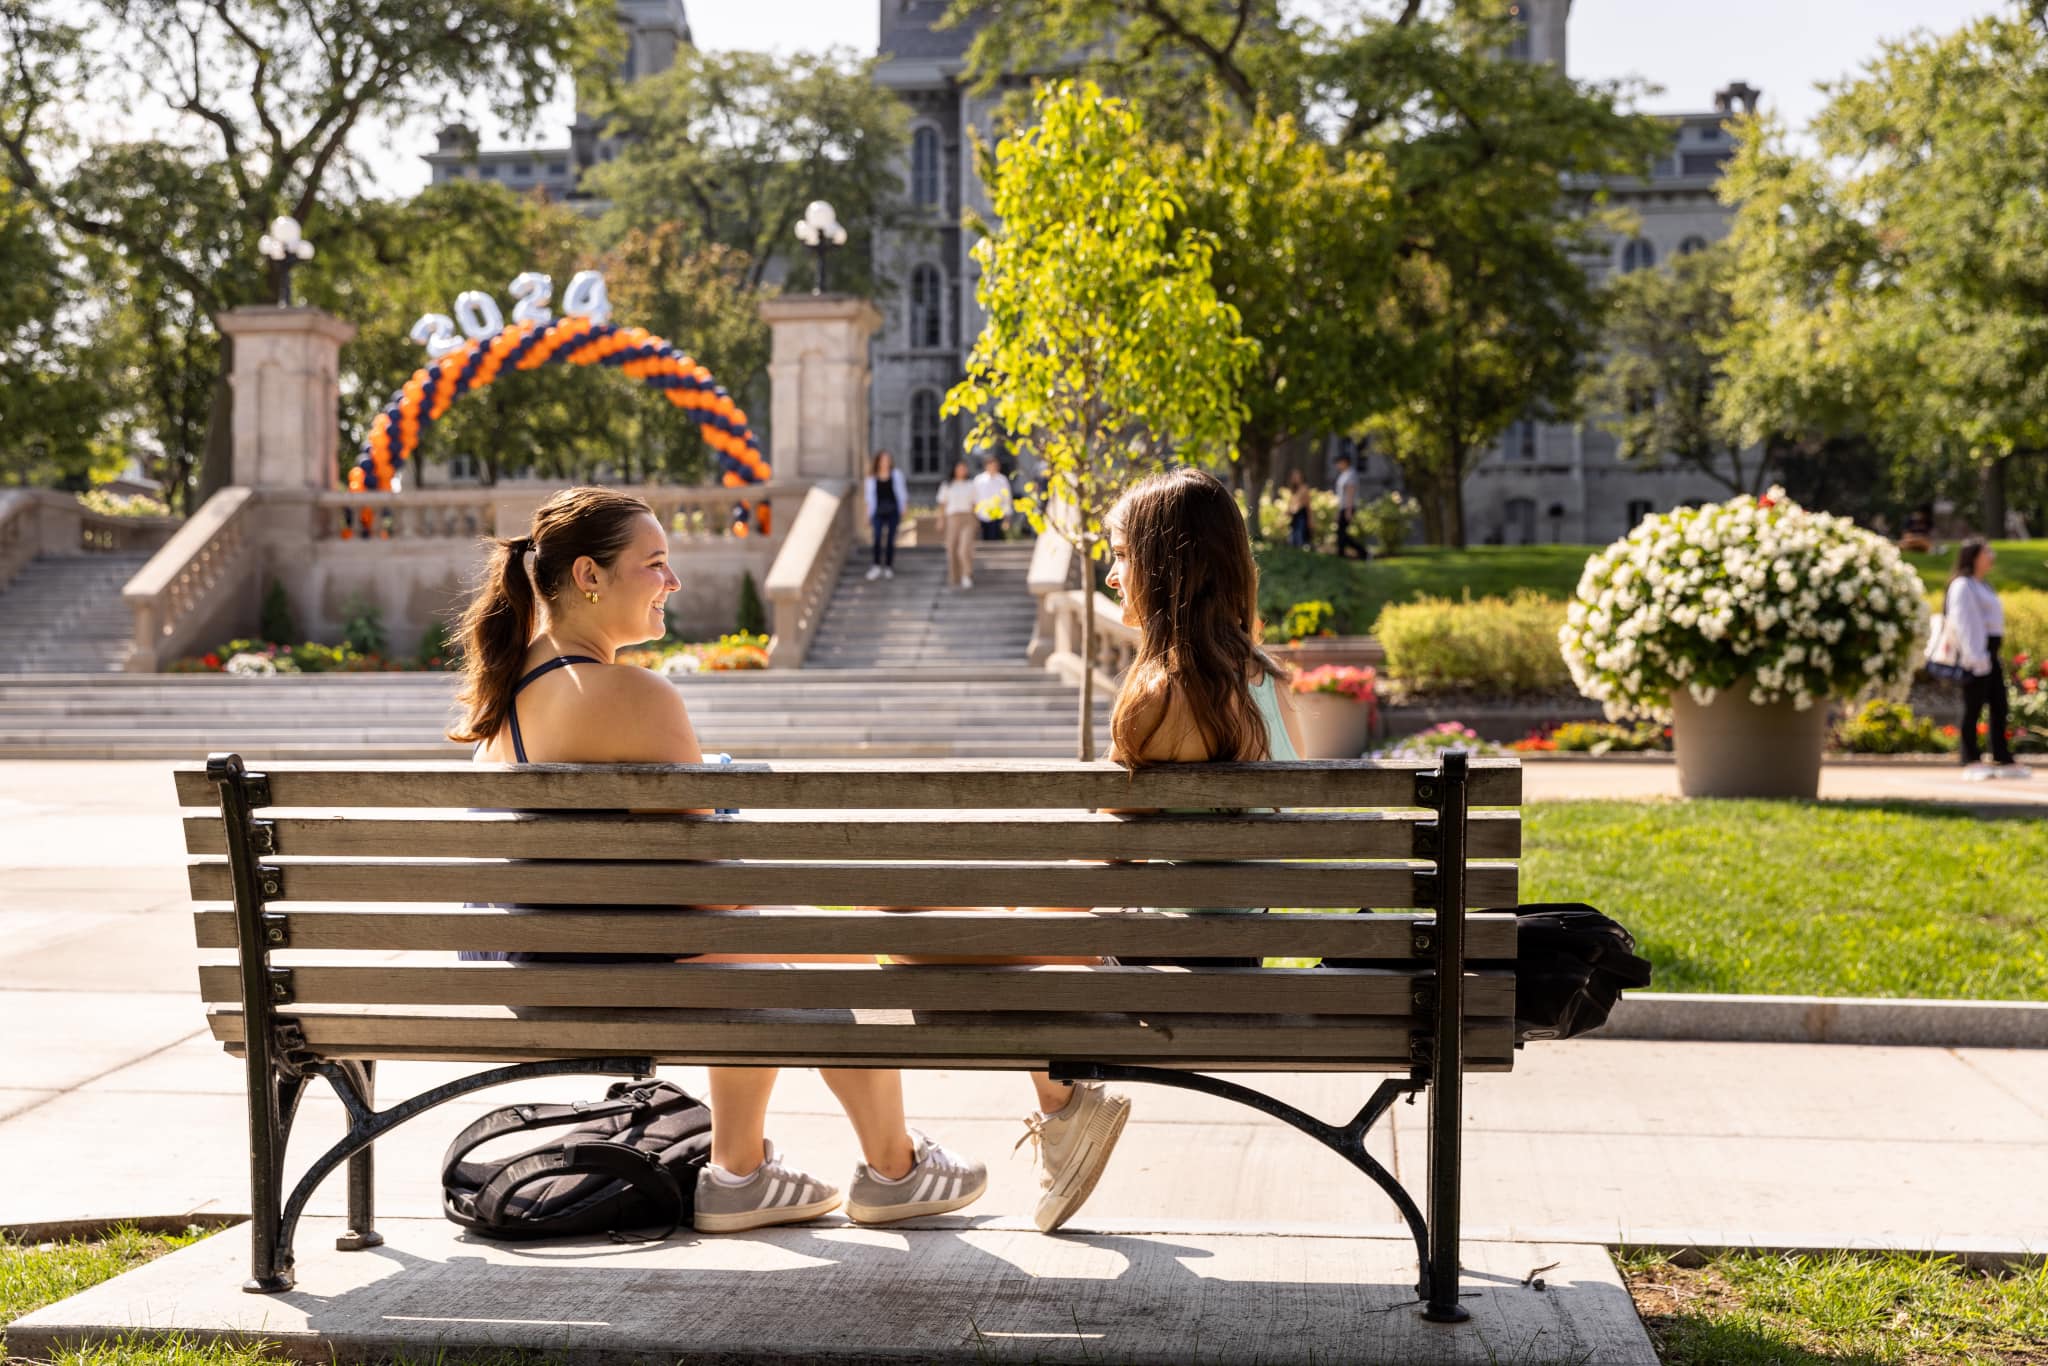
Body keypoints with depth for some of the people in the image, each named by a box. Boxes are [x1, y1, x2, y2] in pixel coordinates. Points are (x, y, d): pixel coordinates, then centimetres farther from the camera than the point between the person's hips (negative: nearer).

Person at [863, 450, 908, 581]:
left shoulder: (896, 474, 5)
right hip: (878, 513, -1)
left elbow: (902, 493, 8)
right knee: (878, 538, -16)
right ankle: (876, 566, -20)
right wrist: (869, 516, 8)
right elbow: (870, 497, 10)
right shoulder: (872, 477, 5)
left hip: (893, 512, 1)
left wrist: (903, 510, 3)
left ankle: (889, 567, 11)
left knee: (890, 540, 3)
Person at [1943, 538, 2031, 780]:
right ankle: (1971, 762, -3)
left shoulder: (1981, 586, 21)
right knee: (1973, 707, -6)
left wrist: (1992, 655, 17)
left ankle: (2003, 760, 11)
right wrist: (1975, 656, -23)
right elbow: (1963, 622, -17)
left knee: (1999, 708, 8)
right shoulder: (1963, 585, -9)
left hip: (1990, 652, 10)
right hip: (1975, 652, -10)